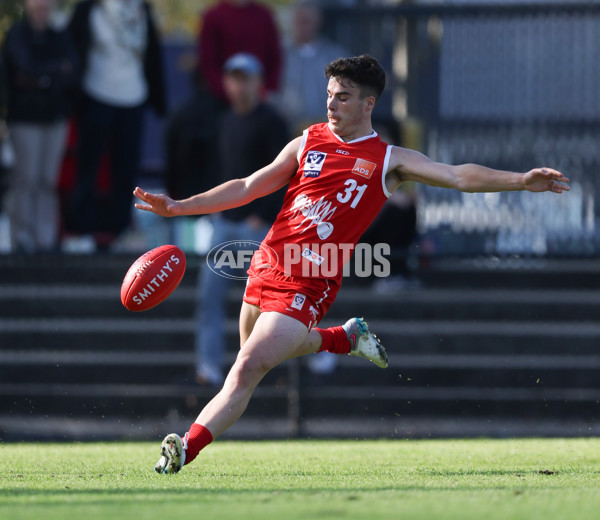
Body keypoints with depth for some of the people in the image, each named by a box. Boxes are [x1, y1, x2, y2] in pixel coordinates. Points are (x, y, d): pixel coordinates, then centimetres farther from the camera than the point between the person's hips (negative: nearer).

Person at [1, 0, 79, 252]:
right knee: (27, 177, -9)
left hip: (55, 116, 4)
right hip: (25, 117, -4)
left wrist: (44, 79, -13)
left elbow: (73, 75, 0)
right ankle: (22, 237, -5)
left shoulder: (59, 38, 13)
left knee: (48, 179, 1)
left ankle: (45, 238, 3)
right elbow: (26, 68, -14)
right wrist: (58, 69, -3)